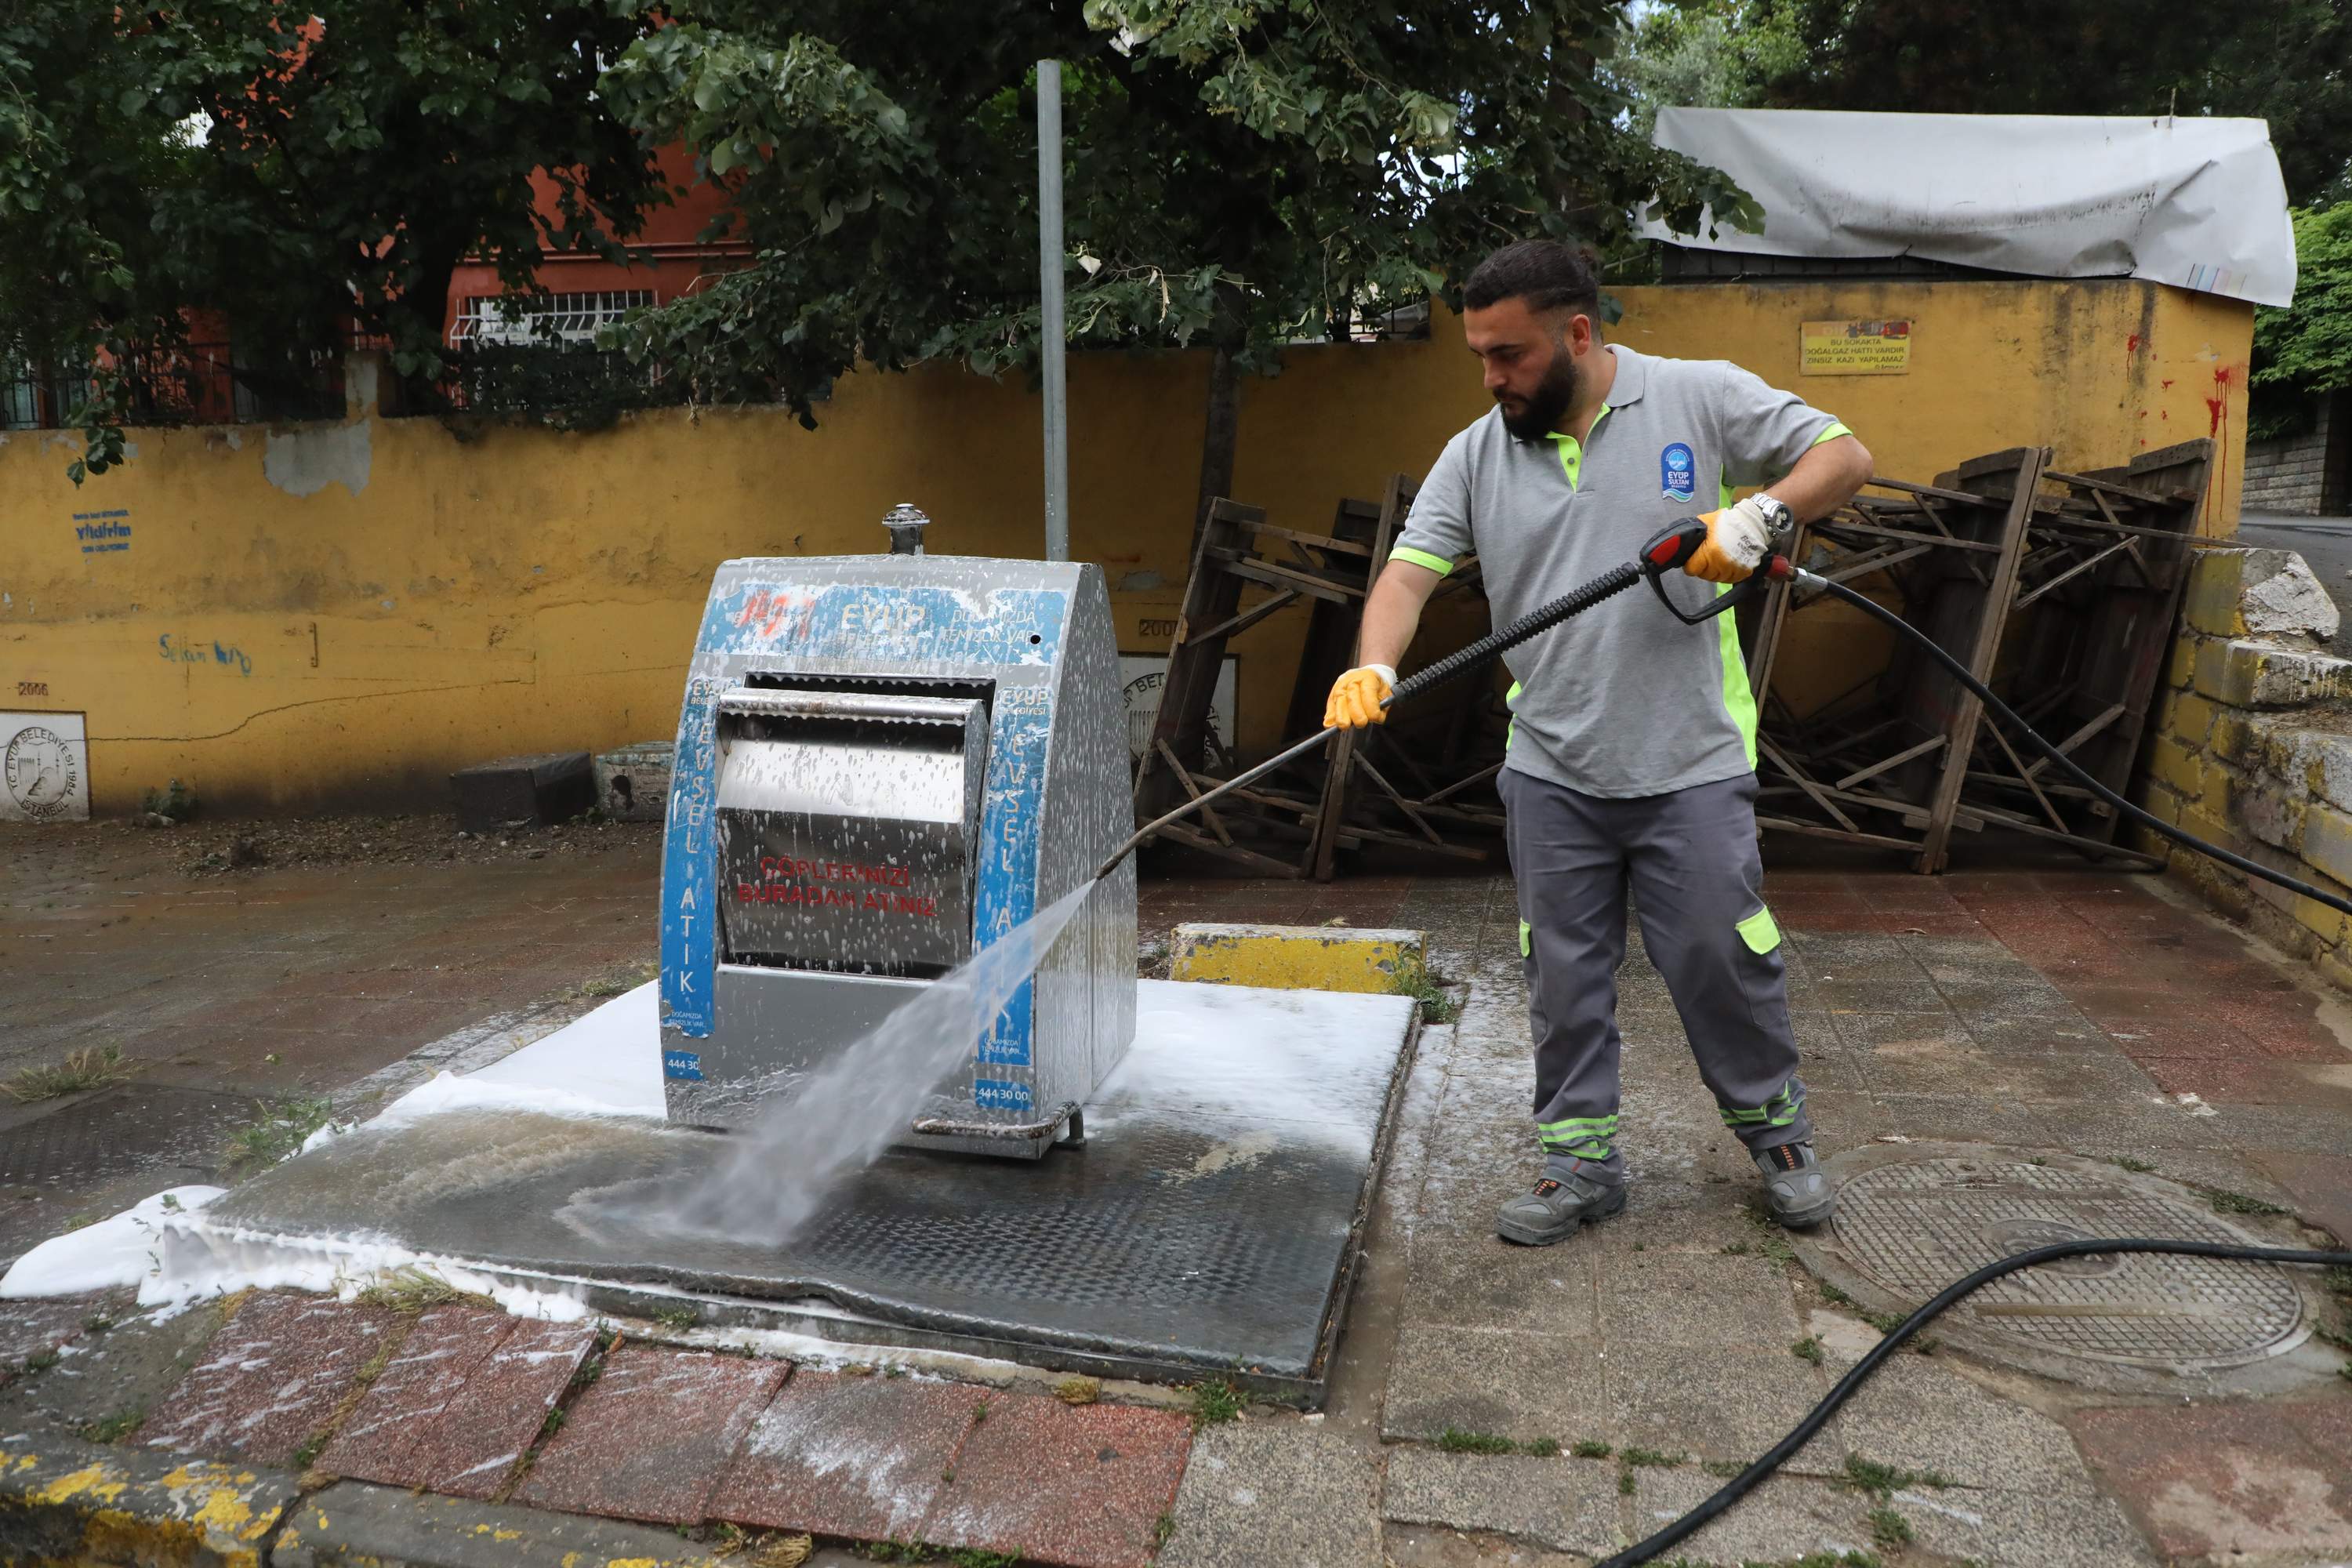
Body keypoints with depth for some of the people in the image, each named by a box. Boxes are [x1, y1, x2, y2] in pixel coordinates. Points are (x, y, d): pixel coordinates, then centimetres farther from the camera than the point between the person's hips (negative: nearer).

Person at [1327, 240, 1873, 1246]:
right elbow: (1411, 570, -5)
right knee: (1564, 978, 10)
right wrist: (1374, 668, -24)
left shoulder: (1702, 399, -3)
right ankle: (1581, 1163, 26)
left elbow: (1842, 455, 0)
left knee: (1724, 962, 8)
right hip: (1551, 777, 3)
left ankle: (1777, 1137, 32)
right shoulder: (1476, 455, 3)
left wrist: (1763, 513, -19)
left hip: (1692, 766, -2)